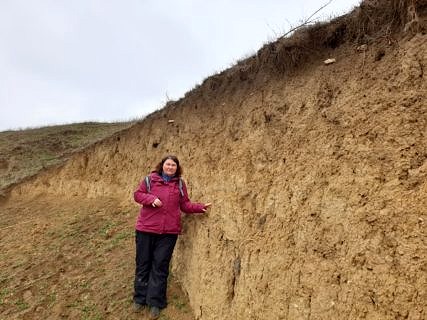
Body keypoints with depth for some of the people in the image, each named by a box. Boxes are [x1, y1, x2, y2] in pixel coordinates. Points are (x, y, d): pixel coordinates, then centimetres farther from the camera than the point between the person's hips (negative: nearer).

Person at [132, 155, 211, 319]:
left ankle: (155, 302, 19)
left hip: (169, 232, 1)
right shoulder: (150, 179, -1)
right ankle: (140, 298, 30)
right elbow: (137, 194, 2)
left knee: (160, 266, 7)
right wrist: (151, 199, -17)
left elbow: (185, 205, 5)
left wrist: (200, 207, -11)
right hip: (146, 228, 0)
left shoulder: (180, 184, 4)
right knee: (143, 263, 12)